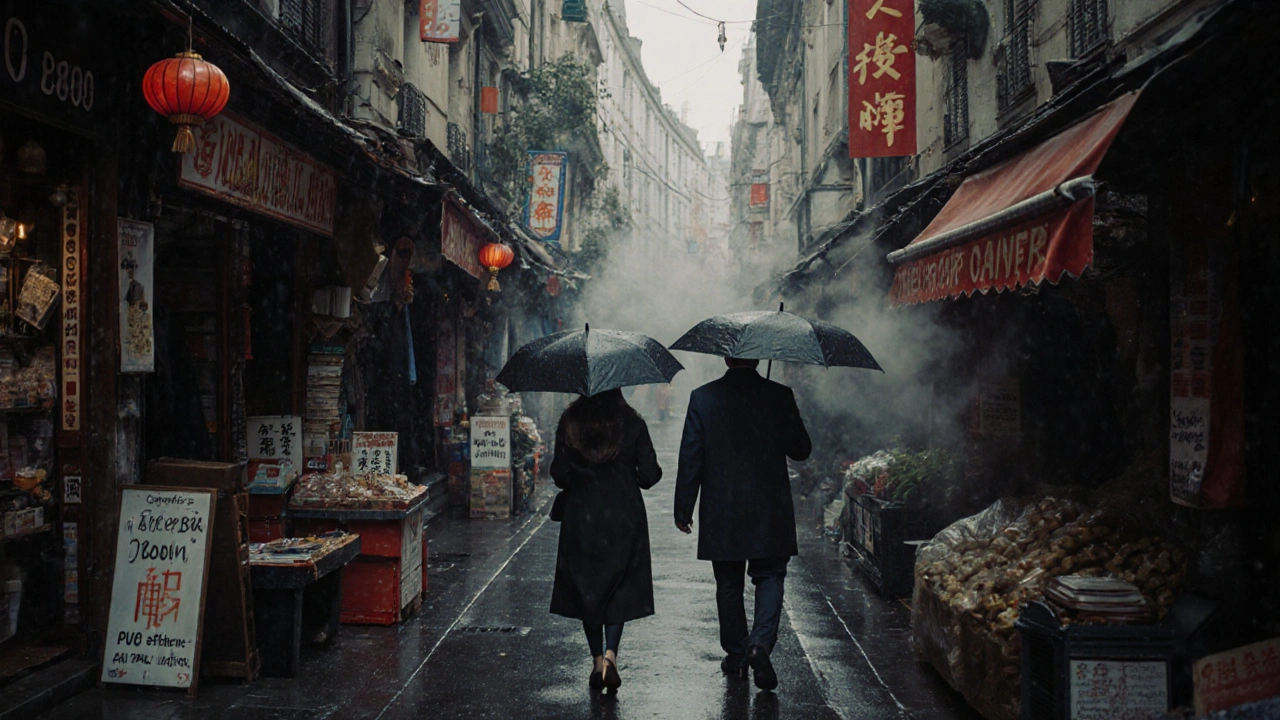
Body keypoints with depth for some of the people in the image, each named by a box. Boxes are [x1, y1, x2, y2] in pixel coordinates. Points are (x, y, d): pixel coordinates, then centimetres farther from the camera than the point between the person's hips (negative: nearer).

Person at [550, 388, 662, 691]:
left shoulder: (569, 423, -5)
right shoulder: (632, 424, -7)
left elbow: (559, 475, -5)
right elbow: (649, 475, -6)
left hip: (581, 518, 1)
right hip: (624, 518, 0)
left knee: (586, 589, 13)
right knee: (619, 588, 11)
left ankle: (597, 660, 17)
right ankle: (610, 653, -7)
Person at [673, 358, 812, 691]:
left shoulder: (702, 397, -4)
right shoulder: (779, 396, -5)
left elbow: (690, 457, -3)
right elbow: (801, 450, 1)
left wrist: (683, 510, 3)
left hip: (721, 514, 1)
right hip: (770, 513, -1)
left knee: (728, 585, 14)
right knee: (769, 578, 10)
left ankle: (736, 655, 23)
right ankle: (761, 643, -11)